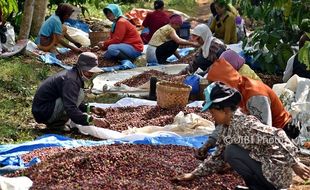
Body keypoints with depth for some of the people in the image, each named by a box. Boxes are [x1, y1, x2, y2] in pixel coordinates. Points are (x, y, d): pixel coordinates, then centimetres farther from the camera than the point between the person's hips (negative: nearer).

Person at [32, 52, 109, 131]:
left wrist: (90, 108, 9)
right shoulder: (71, 80, -20)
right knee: (80, 94, -19)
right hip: (43, 112, -10)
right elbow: (71, 110, -31)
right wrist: (92, 120, -35)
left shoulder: (72, 74, 12)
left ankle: (53, 122, 9)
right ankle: (57, 124, -10)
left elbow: (73, 102, 23)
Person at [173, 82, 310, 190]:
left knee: (231, 152, -15)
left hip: (277, 175, -9)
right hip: (266, 171, 10)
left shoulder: (244, 124, -21)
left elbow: (277, 137, -27)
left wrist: (294, 164, -28)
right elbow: (218, 157, 19)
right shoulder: (227, 128, 8)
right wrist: (194, 174, 18)